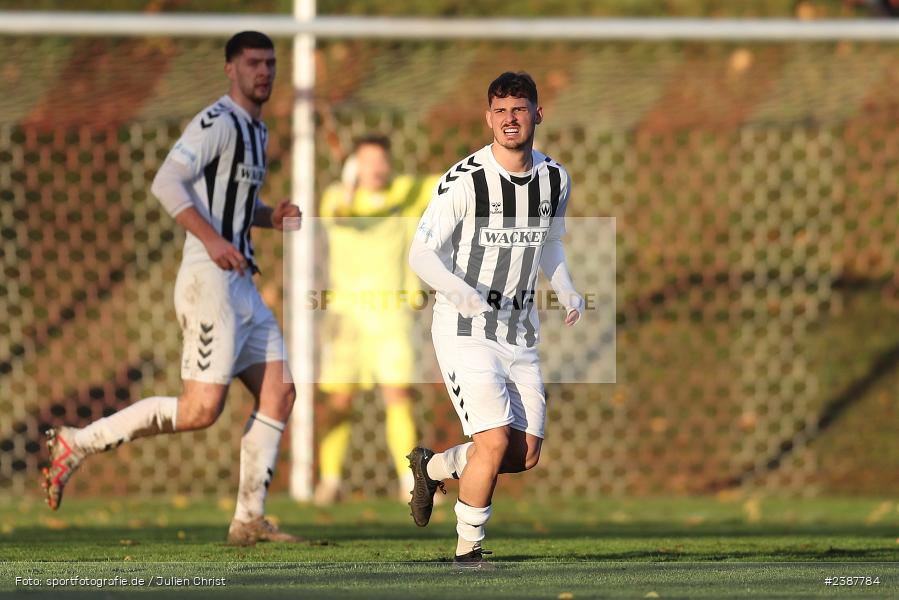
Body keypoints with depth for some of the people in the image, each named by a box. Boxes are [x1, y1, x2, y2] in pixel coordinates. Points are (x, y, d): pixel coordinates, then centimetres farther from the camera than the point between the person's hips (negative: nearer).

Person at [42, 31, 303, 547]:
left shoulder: (256, 131, 20)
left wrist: (272, 216, 12)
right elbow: (167, 182, -22)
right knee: (201, 410, -15)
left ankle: (249, 519, 5)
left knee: (280, 393, 2)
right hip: (208, 279, -10)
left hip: (241, 283, 10)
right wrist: (211, 239, -31)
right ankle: (77, 444, -5)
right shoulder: (217, 122, -11)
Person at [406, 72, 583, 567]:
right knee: (495, 440, -18)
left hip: (519, 331, 6)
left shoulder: (555, 179, 3)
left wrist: (566, 291, 4)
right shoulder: (465, 181, -15)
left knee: (526, 454, 3)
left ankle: (433, 467, 29)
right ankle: (468, 548, 1)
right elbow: (422, 253, -12)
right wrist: (458, 290, -31)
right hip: (465, 329, -6)